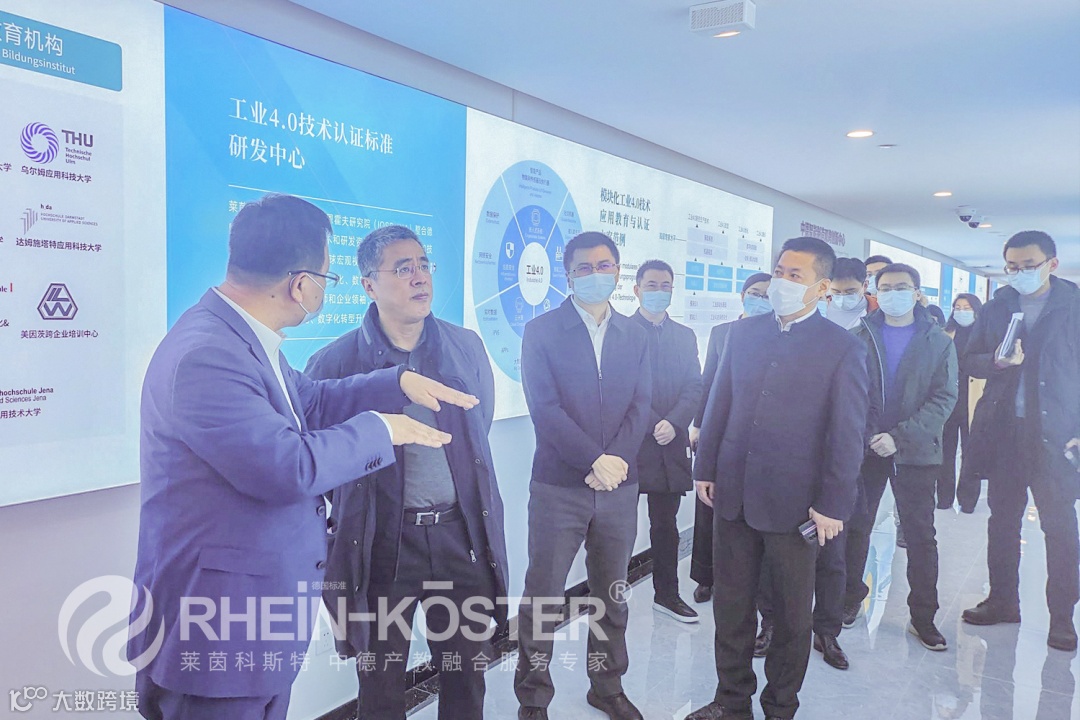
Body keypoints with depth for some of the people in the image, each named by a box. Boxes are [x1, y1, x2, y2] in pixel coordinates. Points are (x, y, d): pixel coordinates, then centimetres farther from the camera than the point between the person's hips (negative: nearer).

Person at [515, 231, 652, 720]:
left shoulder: (635, 335, 11)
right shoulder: (541, 331, -2)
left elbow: (641, 405, 4)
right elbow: (544, 408, -10)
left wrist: (615, 460, -11)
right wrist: (594, 460, -16)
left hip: (619, 485, 4)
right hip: (558, 486, -3)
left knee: (612, 593, 13)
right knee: (543, 596, 3)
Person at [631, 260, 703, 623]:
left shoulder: (685, 336, 13)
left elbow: (694, 387, 6)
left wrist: (673, 423, -10)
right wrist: (653, 424, -14)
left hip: (670, 443, 4)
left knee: (666, 523, 14)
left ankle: (667, 594, 26)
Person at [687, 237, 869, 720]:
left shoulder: (844, 349, -6)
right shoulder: (743, 333, 5)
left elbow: (847, 435, -7)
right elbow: (719, 404, 9)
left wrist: (832, 505, -10)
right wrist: (706, 468, 7)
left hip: (795, 501, -3)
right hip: (733, 494, 4)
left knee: (793, 612, 13)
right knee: (731, 602, 13)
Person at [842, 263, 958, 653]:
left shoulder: (938, 343, 2)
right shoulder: (860, 338, 3)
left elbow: (944, 398, -6)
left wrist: (900, 437, -17)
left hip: (916, 452, 0)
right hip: (864, 447, 1)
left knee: (921, 535, 6)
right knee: (856, 527, 10)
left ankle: (923, 616, 17)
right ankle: (851, 597, 27)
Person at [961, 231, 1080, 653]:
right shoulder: (997, 308, 7)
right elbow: (970, 361, 10)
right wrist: (997, 361, -12)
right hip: (1003, 430, 3)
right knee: (1002, 519, 12)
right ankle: (1002, 600, 24)